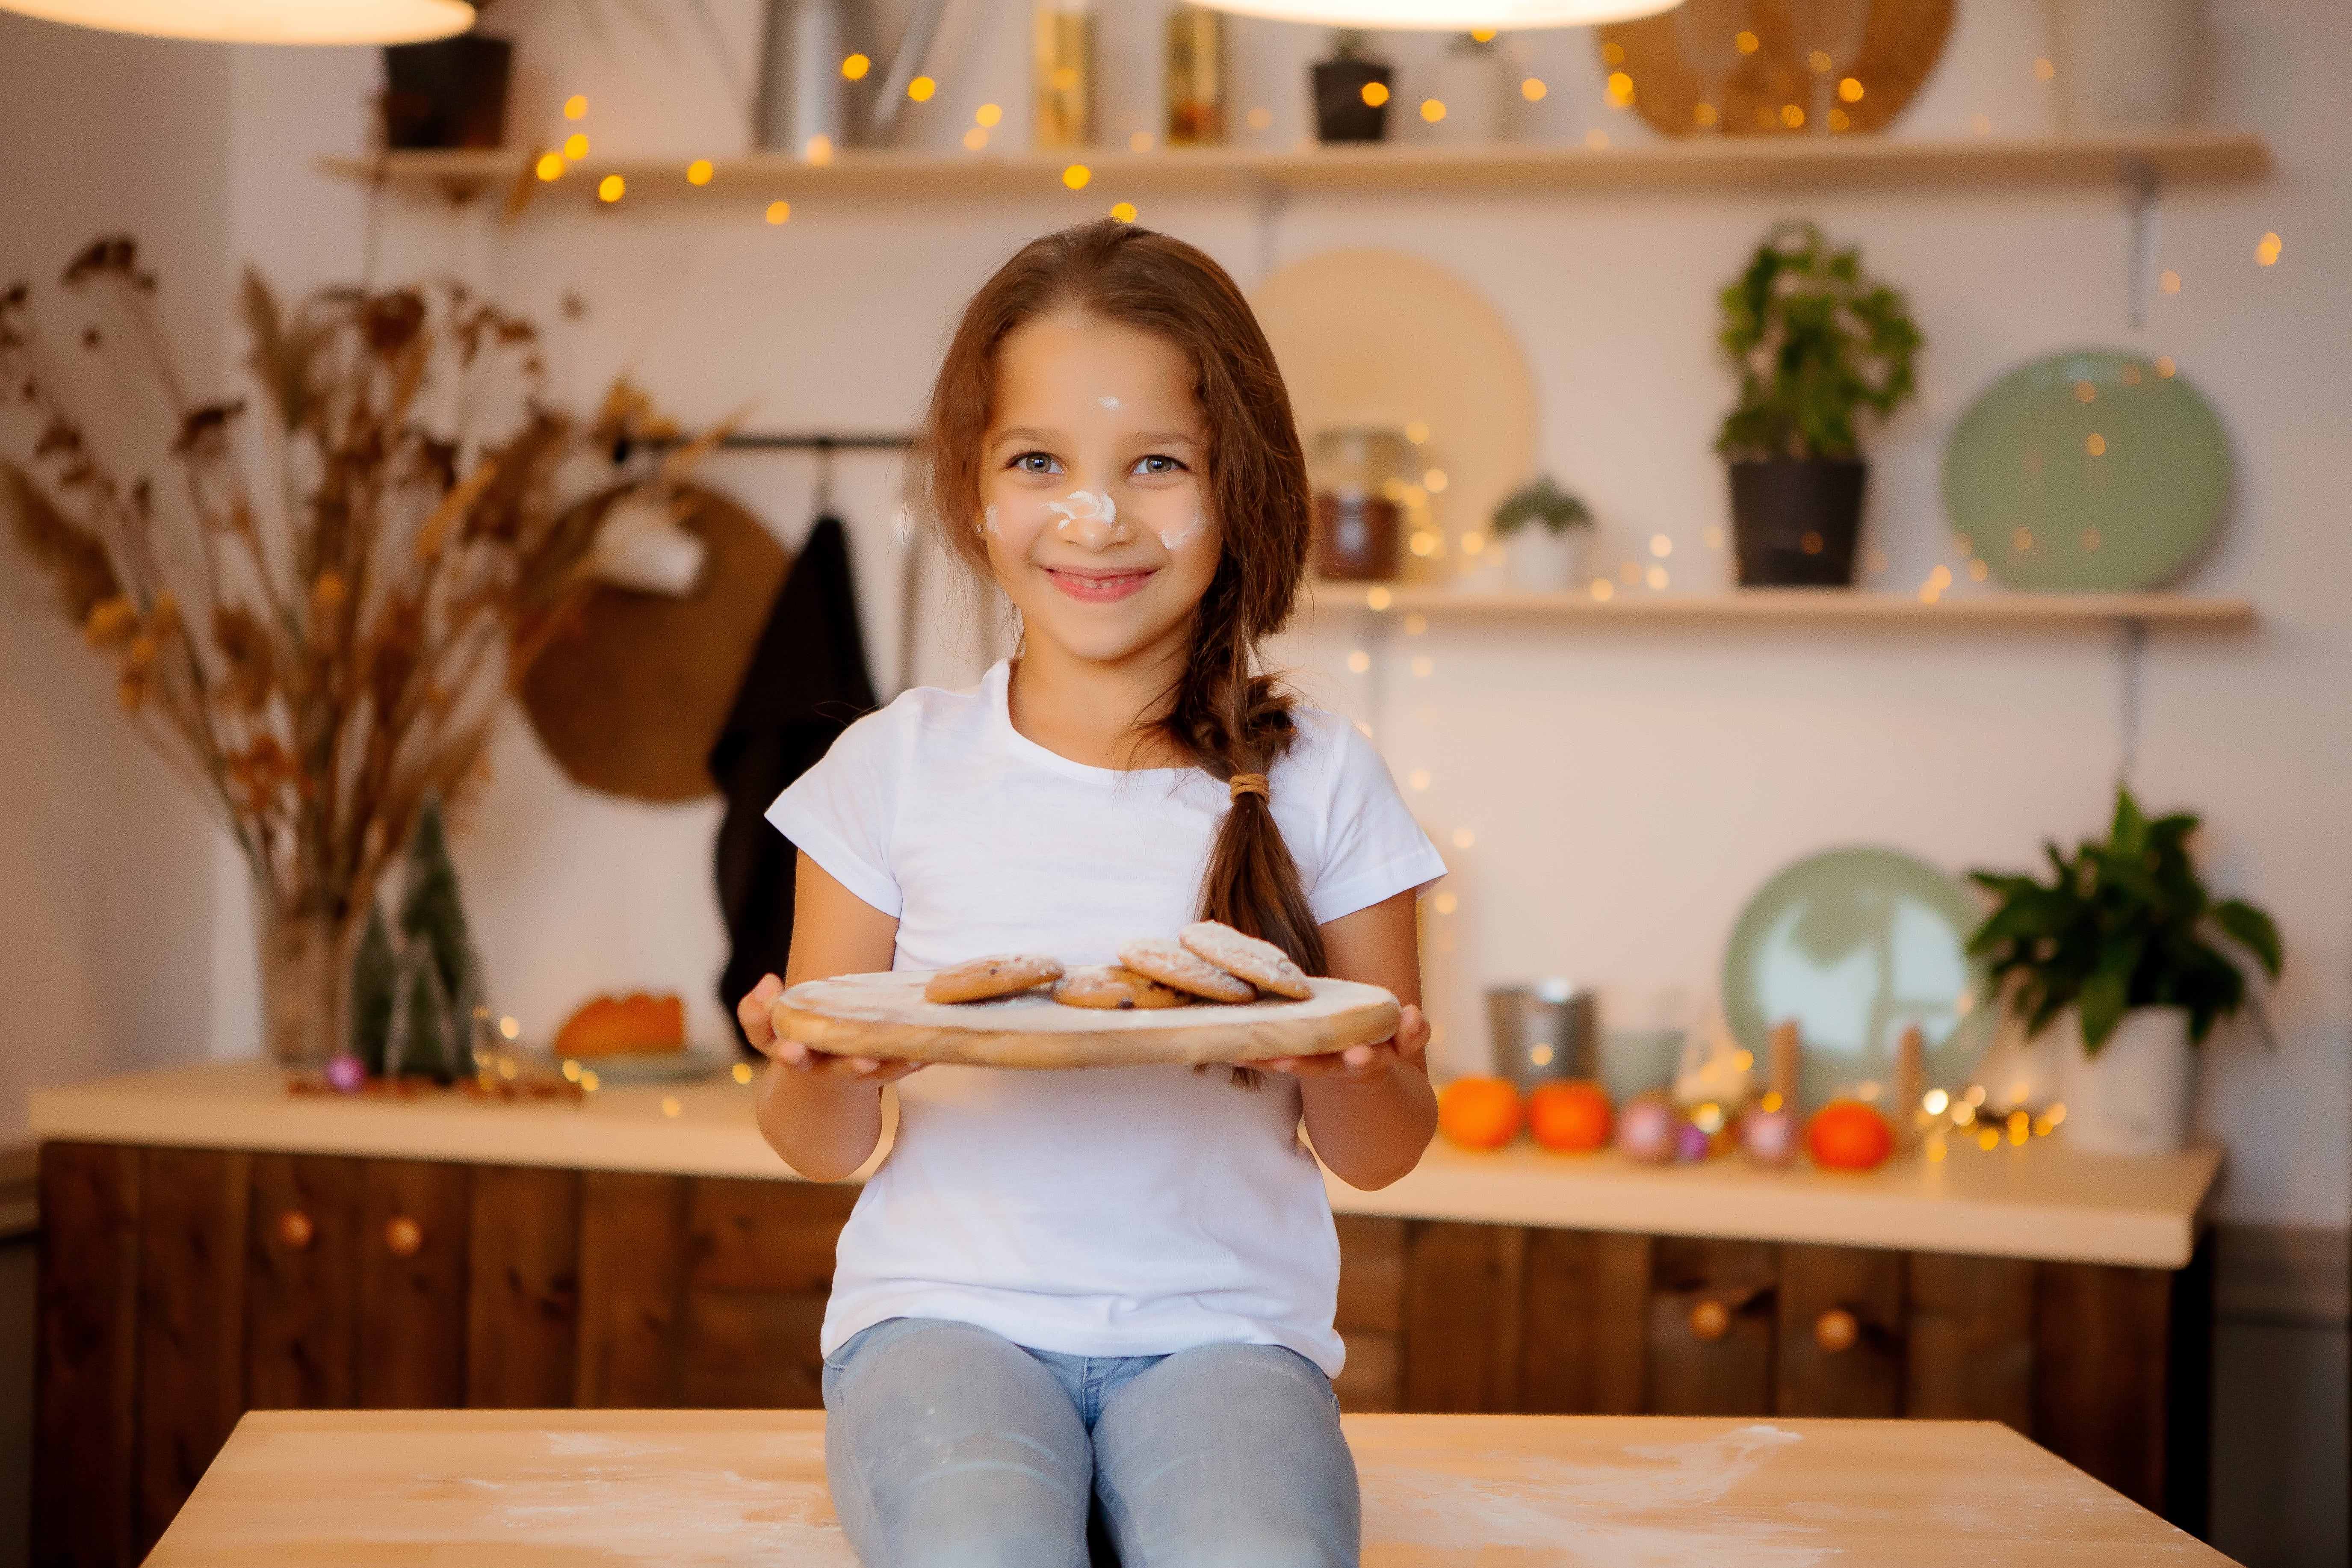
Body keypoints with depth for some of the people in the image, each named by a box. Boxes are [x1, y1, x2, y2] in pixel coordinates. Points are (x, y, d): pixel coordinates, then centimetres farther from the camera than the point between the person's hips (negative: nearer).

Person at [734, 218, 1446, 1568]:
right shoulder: (899, 768, 4)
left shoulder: (1317, 783, 4)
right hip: (951, 1308, 0)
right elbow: (828, 1148, 9)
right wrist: (817, 1070, -15)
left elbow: (1378, 1154, 9)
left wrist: (1356, 1072, -14)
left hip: (1223, 1322, 0)